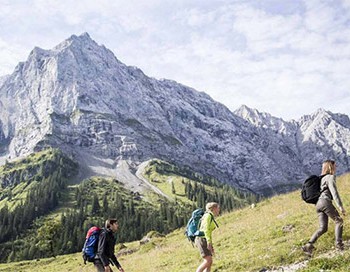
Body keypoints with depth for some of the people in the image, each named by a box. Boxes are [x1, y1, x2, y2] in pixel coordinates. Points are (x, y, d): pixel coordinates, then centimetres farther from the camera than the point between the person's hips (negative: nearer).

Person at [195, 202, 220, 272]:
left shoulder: (211, 217, 22)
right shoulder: (208, 215, -8)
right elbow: (206, 229, -18)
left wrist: (211, 245, 23)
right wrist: (209, 242, -24)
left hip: (204, 240, 10)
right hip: (202, 240, -10)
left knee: (210, 262, 3)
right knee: (208, 261, -15)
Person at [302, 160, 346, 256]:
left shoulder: (322, 178, 27)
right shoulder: (331, 177, 0)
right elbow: (334, 192, -11)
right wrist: (340, 206, -17)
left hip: (318, 203, 8)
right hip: (325, 202, -8)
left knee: (323, 228, 1)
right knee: (338, 221, 3)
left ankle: (309, 245, -11)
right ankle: (339, 243, -8)